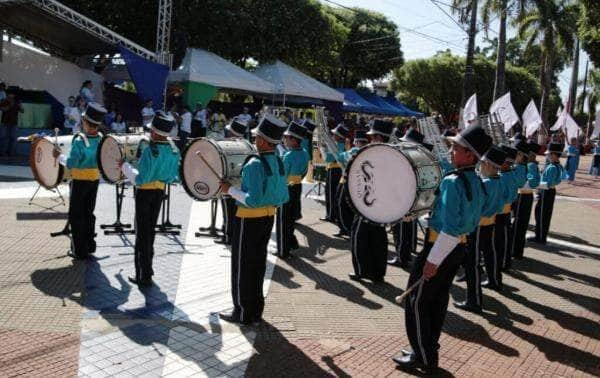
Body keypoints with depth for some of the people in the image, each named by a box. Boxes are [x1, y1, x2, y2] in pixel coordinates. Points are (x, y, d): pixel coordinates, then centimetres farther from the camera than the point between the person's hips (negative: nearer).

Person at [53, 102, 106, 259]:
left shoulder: (79, 141, -21)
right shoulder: (101, 139, -5)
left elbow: (70, 164, -21)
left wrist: (59, 156, -6)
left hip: (80, 181, -5)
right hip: (94, 179, 5)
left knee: (76, 216, 6)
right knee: (88, 213, 18)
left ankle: (79, 251, 10)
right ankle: (89, 245, 26)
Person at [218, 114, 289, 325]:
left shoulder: (254, 164, -21)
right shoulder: (279, 163, 4)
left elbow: (253, 200, -25)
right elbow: (284, 198, 9)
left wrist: (230, 190, -16)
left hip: (249, 219, -8)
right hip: (269, 217, 8)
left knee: (242, 266, 6)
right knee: (258, 263, 17)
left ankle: (243, 313, 16)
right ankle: (256, 311, 29)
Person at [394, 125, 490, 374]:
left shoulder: (453, 181, -23)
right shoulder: (476, 182, 6)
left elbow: (450, 228, -27)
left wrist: (433, 260, -22)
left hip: (441, 248, -9)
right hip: (459, 247, 9)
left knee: (417, 301, 4)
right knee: (438, 300, 18)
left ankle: (424, 358, 12)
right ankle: (429, 349, 31)